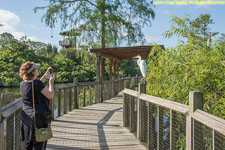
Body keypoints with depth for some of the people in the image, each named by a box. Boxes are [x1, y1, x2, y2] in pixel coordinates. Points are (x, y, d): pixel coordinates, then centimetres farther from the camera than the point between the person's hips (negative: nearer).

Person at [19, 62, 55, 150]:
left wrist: (45, 75, 20)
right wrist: (51, 82, 2)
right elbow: (50, 96, -11)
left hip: (26, 117, 7)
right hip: (39, 118, -7)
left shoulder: (23, 83, 3)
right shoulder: (37, 83, -19)